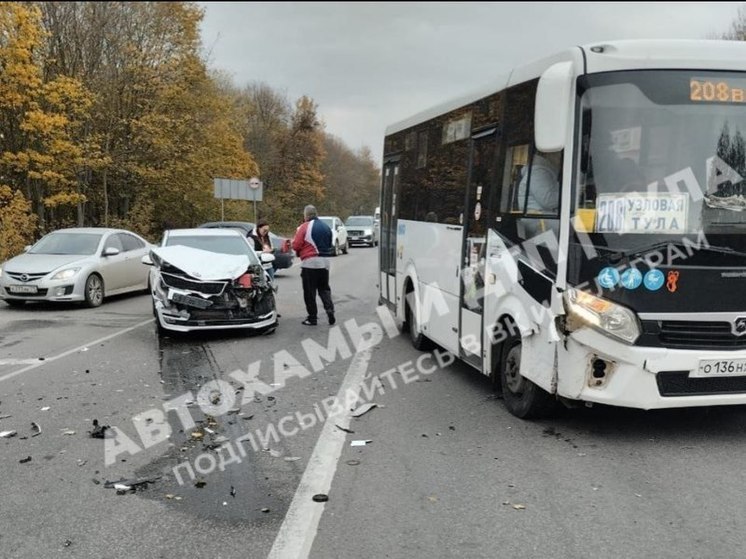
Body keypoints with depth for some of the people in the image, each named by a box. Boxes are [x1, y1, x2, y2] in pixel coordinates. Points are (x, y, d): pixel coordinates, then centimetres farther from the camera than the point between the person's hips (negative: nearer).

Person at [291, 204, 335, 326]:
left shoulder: (304, 227, -11)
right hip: (324, 261, 6)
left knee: (309, 291, 2)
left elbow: (296, 246, -11)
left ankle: (312, 318, 4)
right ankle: (330, 310, -3)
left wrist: (299, 253, 8)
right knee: (324, 289, 15)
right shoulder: (326, 227, 10)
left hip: (309, 262, -6)